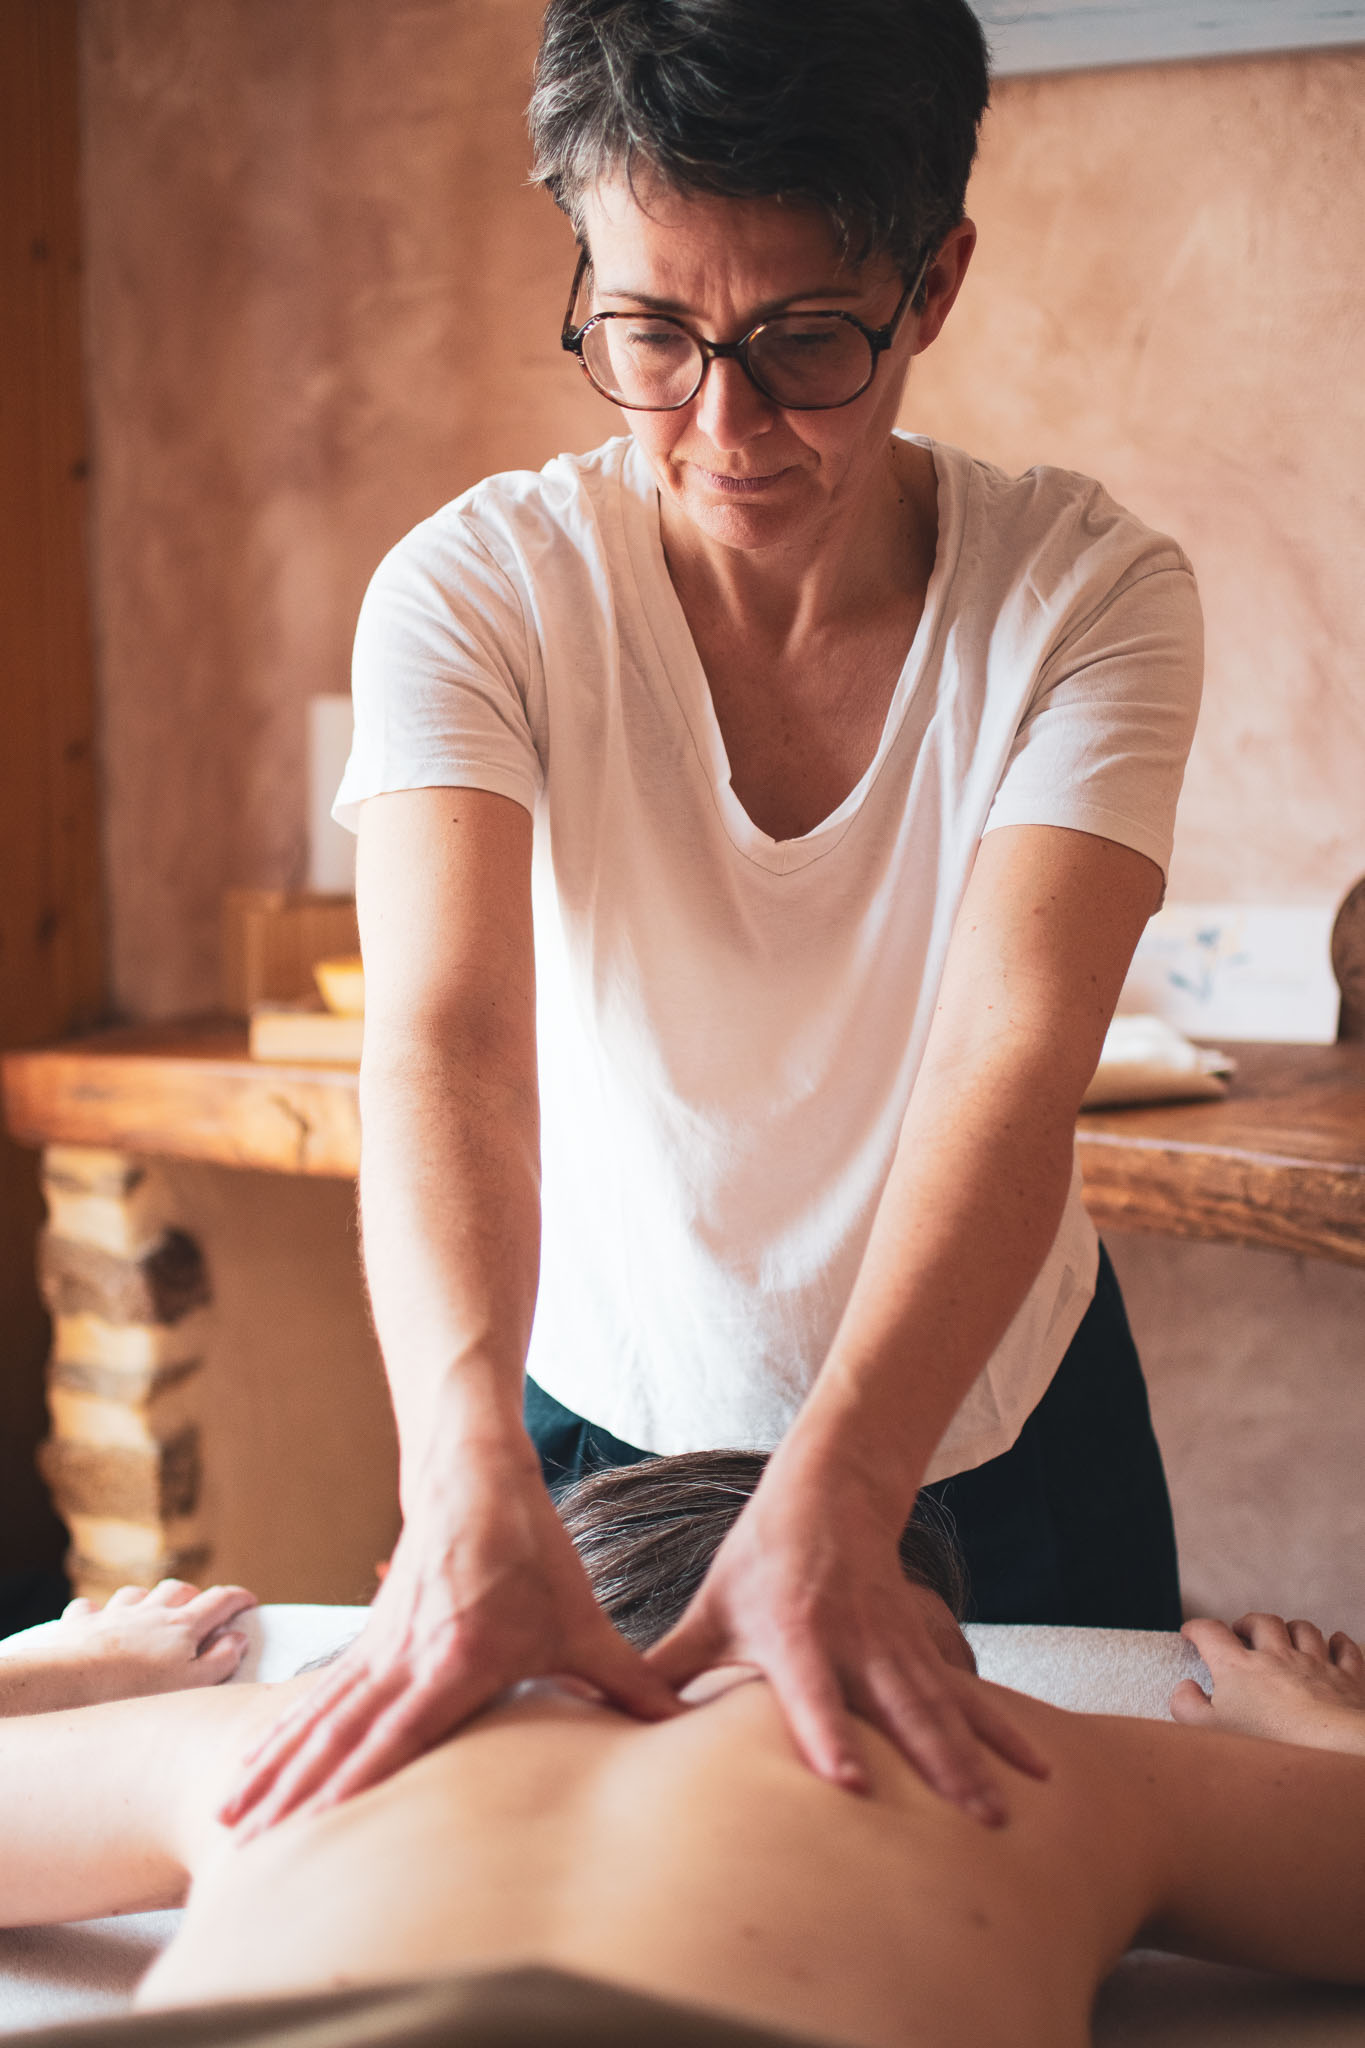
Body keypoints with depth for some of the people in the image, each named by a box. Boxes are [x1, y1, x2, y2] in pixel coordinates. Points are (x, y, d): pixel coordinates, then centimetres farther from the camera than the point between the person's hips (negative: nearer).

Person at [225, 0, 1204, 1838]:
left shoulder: (1090, 594, -19)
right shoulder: (473, 593, -19)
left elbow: (1012, 1060, -31)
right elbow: (443, 1036, -33)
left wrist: (832, 1497, -46)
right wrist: (471, 1490, -50)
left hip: (990, 1418, 1)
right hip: (596, 1417, 0)